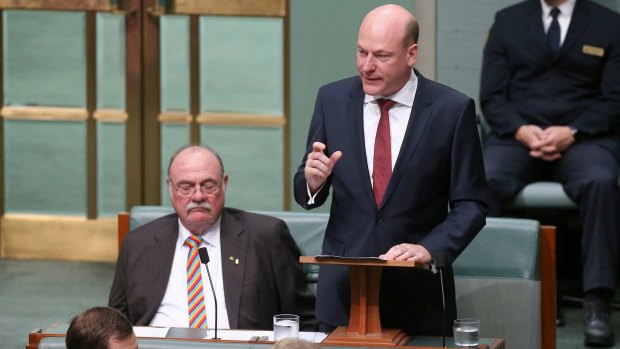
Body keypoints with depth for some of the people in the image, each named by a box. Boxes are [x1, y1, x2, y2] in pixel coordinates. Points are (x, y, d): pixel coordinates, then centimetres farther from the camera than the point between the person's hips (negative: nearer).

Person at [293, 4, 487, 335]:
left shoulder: (452, 109, -7)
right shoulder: (332, 99, 1)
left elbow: (470, 205, -4)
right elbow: (306, 195, 6)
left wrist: (429, 250, -20)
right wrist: (312, 179, -16)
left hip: (417, 297, -2)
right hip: (342, 290, 2)